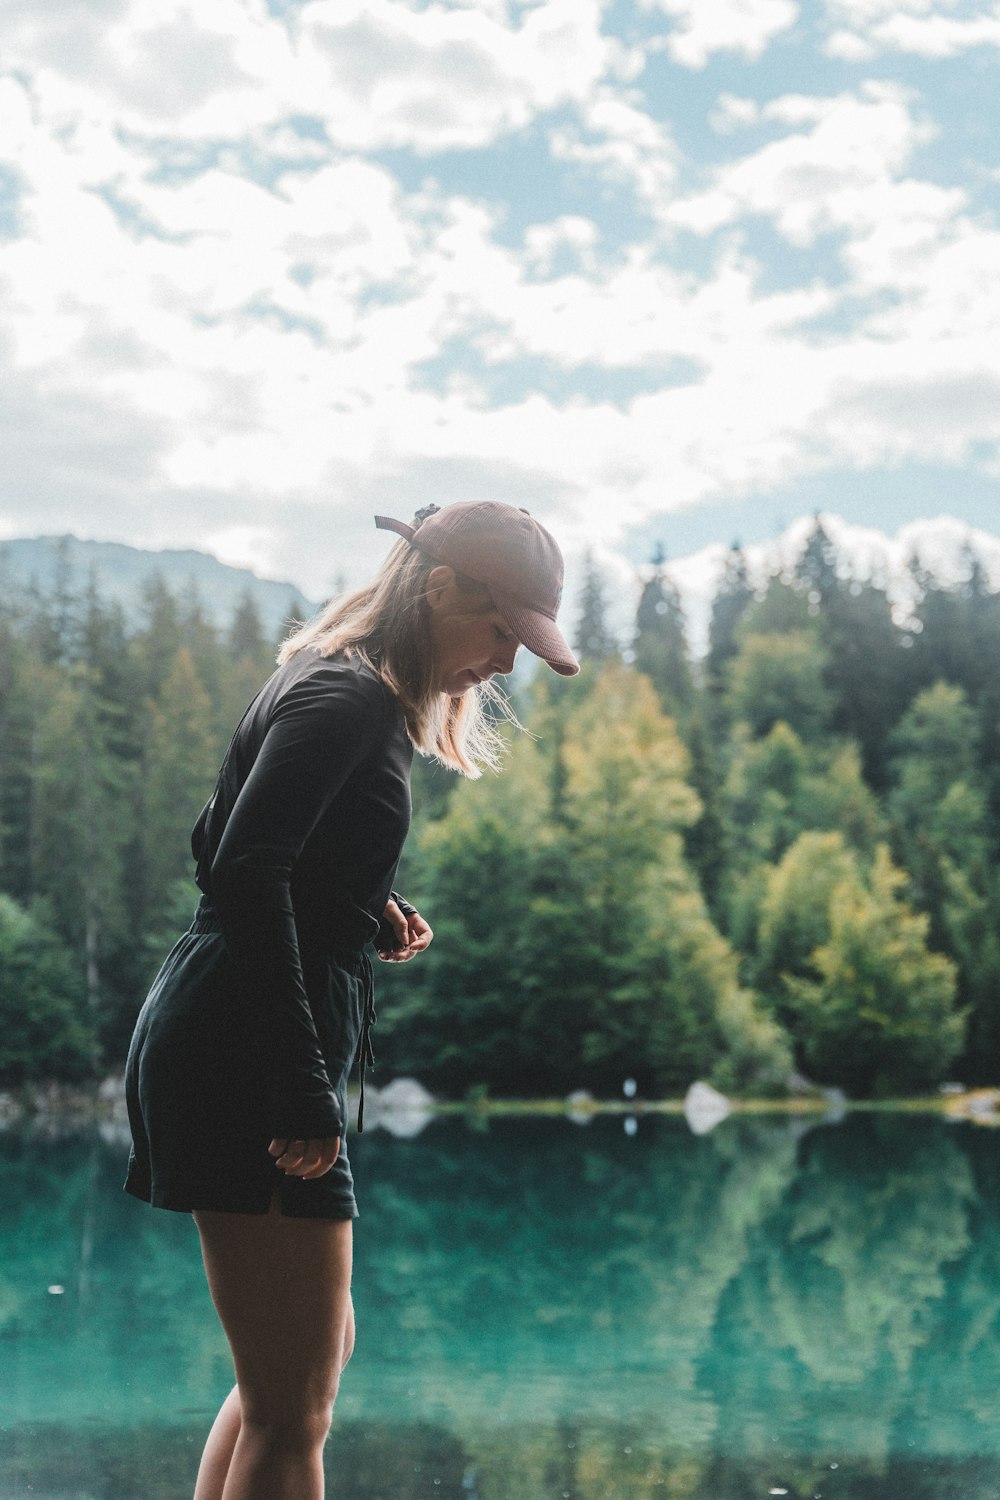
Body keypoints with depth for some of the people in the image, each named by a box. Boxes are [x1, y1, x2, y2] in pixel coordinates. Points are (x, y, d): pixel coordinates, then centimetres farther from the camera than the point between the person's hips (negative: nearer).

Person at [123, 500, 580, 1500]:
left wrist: (366, 912, 7)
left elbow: (222, 851, 21)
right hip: (244, 1063, -11)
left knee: (317, 1352, 22)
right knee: (290, 1413, -5)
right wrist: (303, 1089, -26)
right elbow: (245, 872, -24)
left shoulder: (360, 698, 19)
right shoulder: (347, 699, -12)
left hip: (224, 1057, 11)